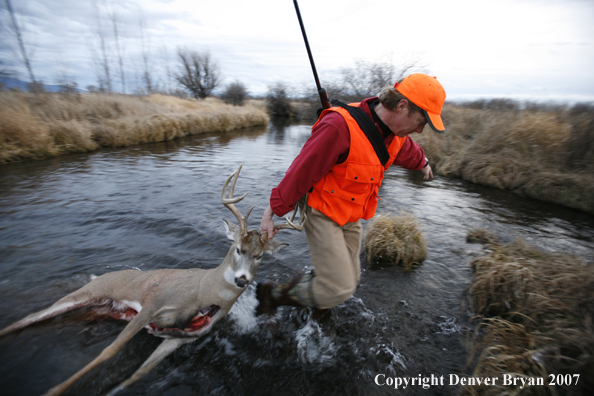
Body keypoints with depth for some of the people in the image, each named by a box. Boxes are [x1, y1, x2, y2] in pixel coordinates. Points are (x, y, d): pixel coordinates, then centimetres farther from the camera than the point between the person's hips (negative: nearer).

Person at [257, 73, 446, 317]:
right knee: (339, 288, -10)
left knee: (350, 279, 12)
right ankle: (272, 293, 9)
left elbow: (409, 151, 27)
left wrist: (423, 164, 49)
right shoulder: (341, 126, -28)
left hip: (351, 217, 8)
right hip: (323, 214, -8)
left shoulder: (395, 134, 1)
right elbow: (301, 171, -25)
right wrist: (272, 213, -19)